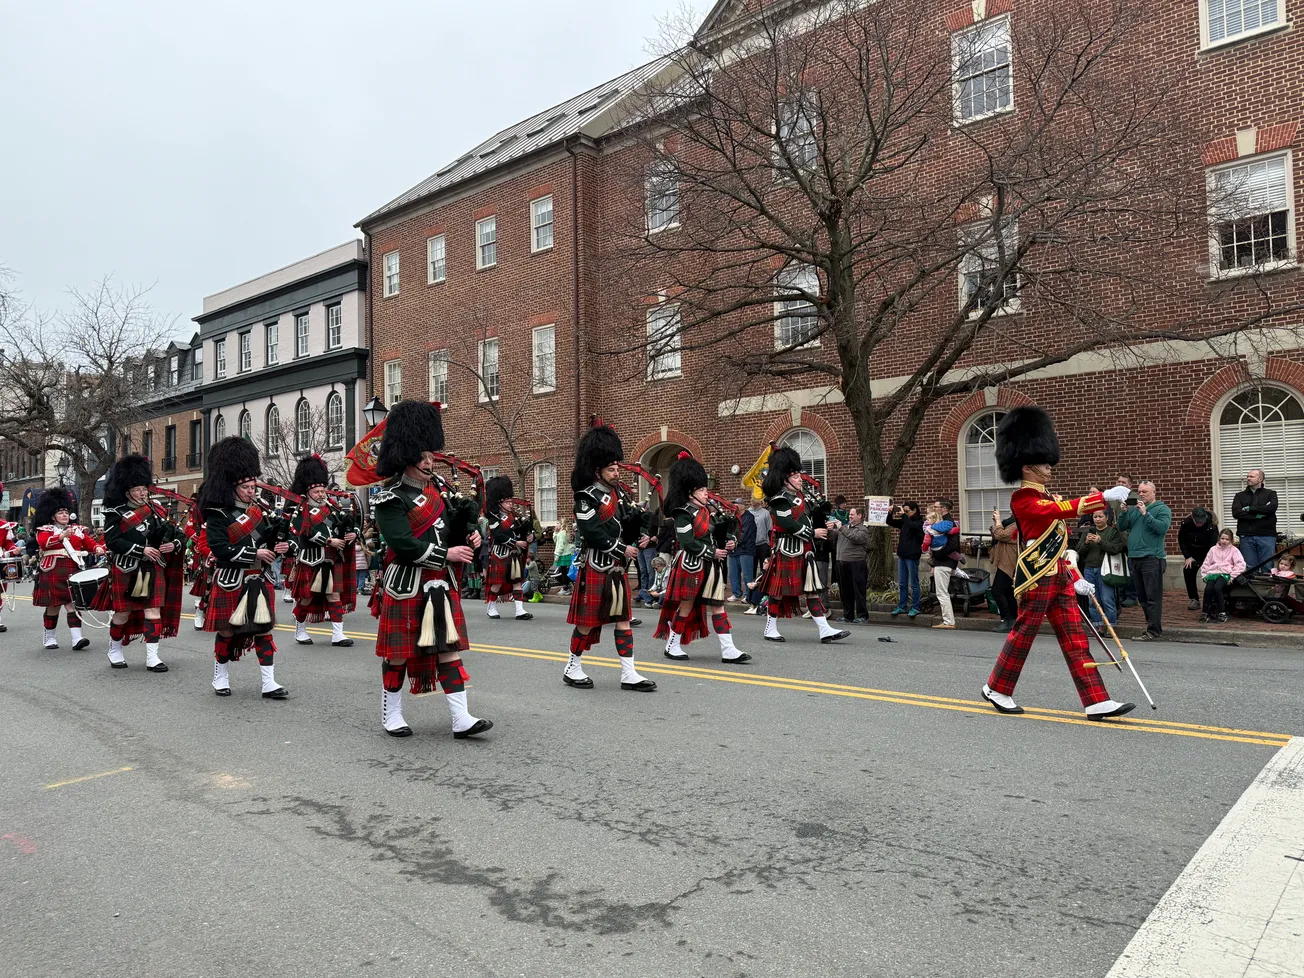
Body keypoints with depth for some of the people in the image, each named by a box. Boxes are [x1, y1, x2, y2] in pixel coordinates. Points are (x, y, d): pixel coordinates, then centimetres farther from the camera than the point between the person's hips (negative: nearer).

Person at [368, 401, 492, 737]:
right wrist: (447, 554, -19)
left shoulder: (439, 487, 8)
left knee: (448, 647, 4)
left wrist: (470, 535, -3)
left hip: (441, 582, 6)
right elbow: (404, 545, -22)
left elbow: (458, 519, 19)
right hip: (406, 585, -6)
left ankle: (461, 719, 5)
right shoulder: (391, 499, -13)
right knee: (399, 652, 8)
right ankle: (391, 715, 25)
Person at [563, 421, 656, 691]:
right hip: (596, 568, -8)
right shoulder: (587, 498, -13)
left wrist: (637, 539, -2)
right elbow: (593, 534, -20)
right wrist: (622, 550, -17)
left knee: (623, 620, 6)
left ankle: (629, 674, 9)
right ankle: (572, 668, 19)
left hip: (618, 568, 8)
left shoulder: (616, 494, 11)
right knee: (588, 621, 2)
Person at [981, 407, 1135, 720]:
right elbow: (1062, 509, -29)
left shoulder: (1044, 498, 18)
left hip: (1058, 577, 9)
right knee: (1023, 633, 1)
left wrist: (1074, 578, 17)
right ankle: (996, 689, 16)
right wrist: (1104, 497, -33)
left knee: (1076, 639, 5)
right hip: (1037, 577, -9)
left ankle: (1097, 702, 6)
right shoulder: (1023, 498, -12)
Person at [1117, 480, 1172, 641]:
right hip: (1134, 557, 7)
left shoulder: (1162, 509, 0)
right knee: (1142, 596, 13)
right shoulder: (1133, 509, 16)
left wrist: (1145, 513, -17)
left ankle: (1154, 631, -5)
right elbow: (1121, 527, 12)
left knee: (1153, 597, -7)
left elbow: (1163, 527, -15)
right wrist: (1124, 512, -2)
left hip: (1151, 558, -7)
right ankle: (1151, 625, 22)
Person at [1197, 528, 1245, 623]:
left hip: (1225, 574, -3)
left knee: (1217, 588, -32)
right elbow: (1206, 564, 19)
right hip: (1212, 573, 3)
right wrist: (1204, 575, 6)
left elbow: (1241, 565, -4)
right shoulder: (1213, 549, 18)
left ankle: (1222, 612, -20)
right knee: (1208, 588, -27)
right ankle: (1206, 612, -19)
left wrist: (1232, 576, -13)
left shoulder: (1234, 550, 9)